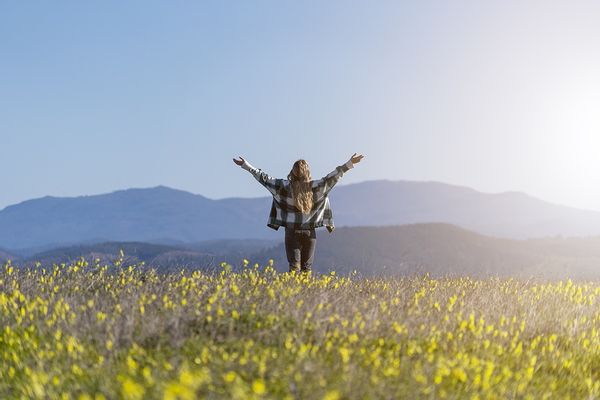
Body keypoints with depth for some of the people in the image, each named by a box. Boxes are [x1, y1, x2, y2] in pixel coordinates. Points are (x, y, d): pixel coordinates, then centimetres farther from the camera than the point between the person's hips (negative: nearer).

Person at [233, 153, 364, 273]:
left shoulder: (285, 186, -6)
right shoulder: (314, 186, -5)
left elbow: (265, 178, -3)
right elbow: (332, 177, -1)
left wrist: (247, 166, 4)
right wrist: (349, 164, 5)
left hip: (292, 232, -1)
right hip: (309, 232, 1)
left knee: (294, 265, -1)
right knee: (306, 267, 7)